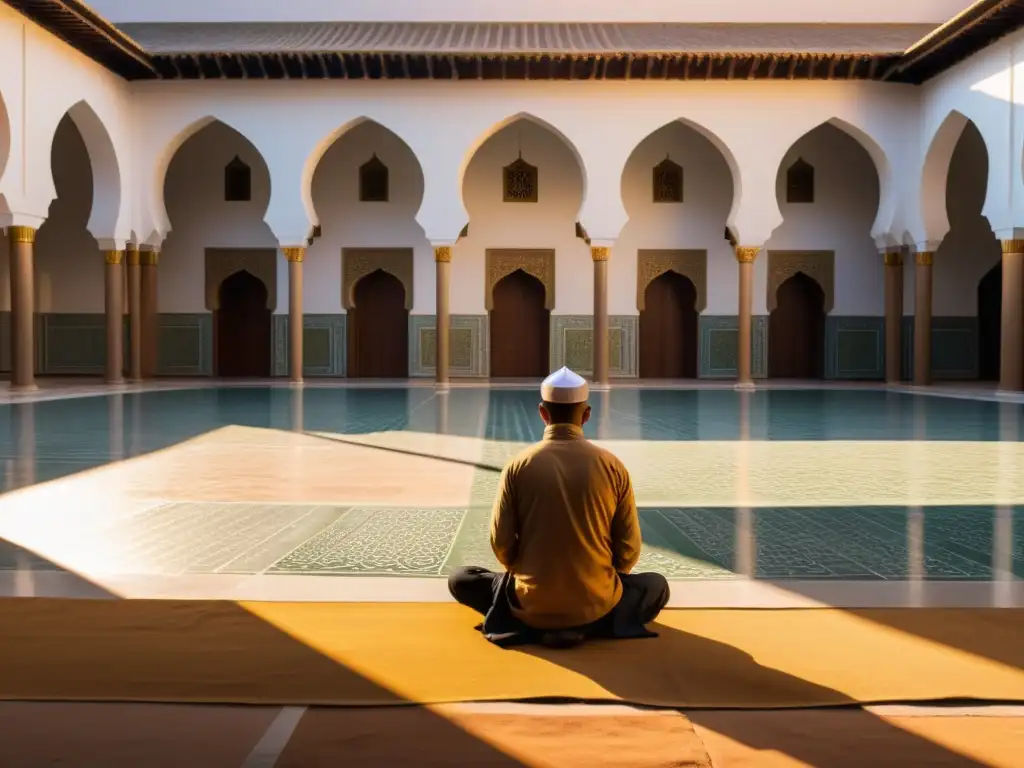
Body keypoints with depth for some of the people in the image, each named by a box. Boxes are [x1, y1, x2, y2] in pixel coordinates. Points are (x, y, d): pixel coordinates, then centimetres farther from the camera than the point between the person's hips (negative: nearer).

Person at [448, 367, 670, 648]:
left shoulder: (517, 466, -6)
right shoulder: (612, 466, -5)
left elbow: (501, 543, -3)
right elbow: (629, 550, -1)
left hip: (532, 605, 1)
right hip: (596, 605, 0)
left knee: (460, 580, 24)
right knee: (657, 585, 27)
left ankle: (532, 627, 5)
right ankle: (588, 627, 3)